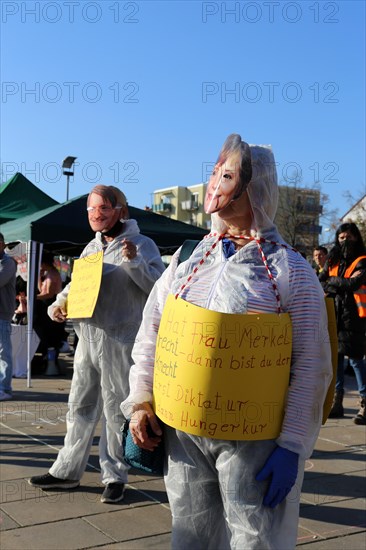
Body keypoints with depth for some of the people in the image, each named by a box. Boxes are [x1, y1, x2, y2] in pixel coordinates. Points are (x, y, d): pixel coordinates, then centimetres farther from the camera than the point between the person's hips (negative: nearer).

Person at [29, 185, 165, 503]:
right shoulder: (92, 247, 14)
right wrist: (59, 304, 3)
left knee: (115, 412, 3)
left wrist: (134, 261, -23)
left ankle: (115, 476, 16)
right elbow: (75, 283, 21)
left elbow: (159, 287, -12)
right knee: (80, 407, 14)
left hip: (120, 343, -6)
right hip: (87, 339, 6)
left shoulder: (142, 245, -5)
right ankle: (67, 471, 26)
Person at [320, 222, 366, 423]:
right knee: (335, 357, 10)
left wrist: (333, 281, -1)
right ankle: (336, 402, 19)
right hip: (333, 315, 6)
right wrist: (341, 284, -8)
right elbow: (320, 283, 7)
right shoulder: (333, 262, 15)